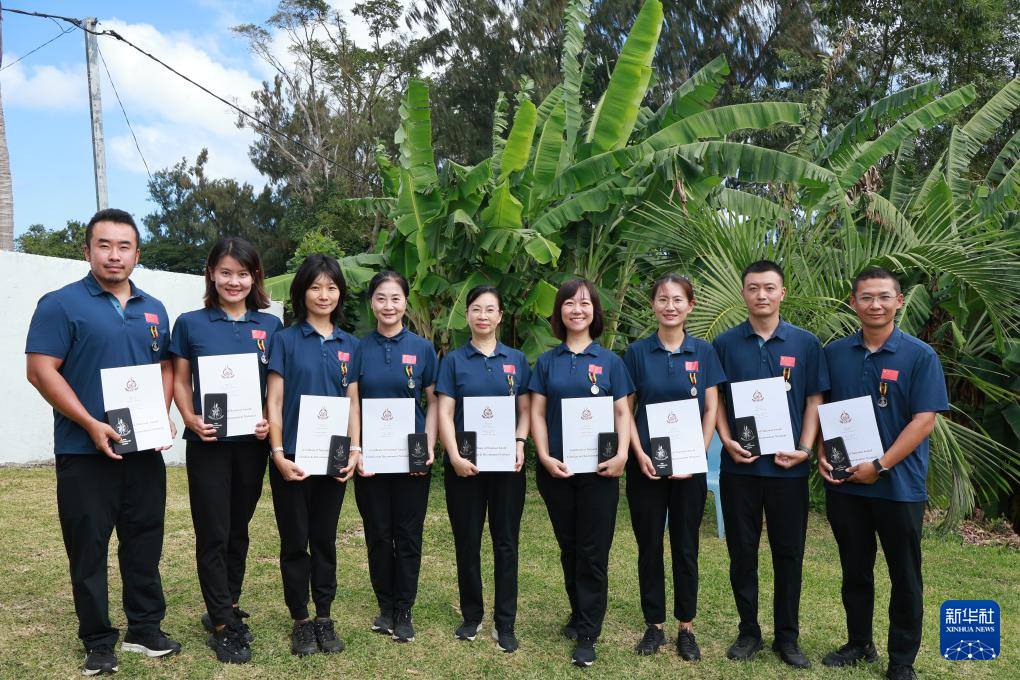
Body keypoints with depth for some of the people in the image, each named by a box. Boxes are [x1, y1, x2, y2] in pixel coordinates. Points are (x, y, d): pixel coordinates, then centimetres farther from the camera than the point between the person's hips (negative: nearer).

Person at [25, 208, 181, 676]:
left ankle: (145, 629, 25)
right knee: (88, 548, 5)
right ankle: (98, 642, 18)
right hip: (85, 452, -4)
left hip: (145, 450, 5)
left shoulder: (153, 310, 11)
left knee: (145, 542, 12)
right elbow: (41, 371, -12)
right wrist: (91, 424, -19)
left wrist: (164, 414, -1)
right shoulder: (61, 304, -6)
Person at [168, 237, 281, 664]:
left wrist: (271, 422, -10)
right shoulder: (190, 323, 1)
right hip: (208, 443, -2)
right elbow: (180, 381, 3)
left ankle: (226, 607, 30)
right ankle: (222, 625, 12)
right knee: (212, 533, 1)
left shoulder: (270, 326, 4)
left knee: (239, 530, 14)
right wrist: (190, 419, -14)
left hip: (252, 442, 2)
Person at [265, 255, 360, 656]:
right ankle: (301, 621, 20)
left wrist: (355, 450, -3)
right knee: (295, 541, 7)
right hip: (293, 457, -3)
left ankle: (324, 618, 24)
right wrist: (278, 453, -13)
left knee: (325, 540, 12)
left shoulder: (349, 345, 7)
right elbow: (274, 401, -5)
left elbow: (352, 402, 8)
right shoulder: (285, 340, -2)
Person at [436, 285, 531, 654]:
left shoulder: (516, 359, 7)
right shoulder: (454, 360, 3)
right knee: (467, 541, 9)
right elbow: (445, 413, -3)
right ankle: (471, 616, 25)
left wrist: (520, 443, -10)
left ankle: (505, 623, 16)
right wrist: (455, 457, -14)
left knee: (506, 541, 5)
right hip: (465, 466, -1)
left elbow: (525, 410, 7)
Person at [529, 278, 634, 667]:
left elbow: (622, 412, 0)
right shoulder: (547, 362, 7)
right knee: (568, 548, 13)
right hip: (557, 470, 2)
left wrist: (623, 453, -15)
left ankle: (588, 635, 8)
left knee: (594, 552, 0)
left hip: (599, 470, -2)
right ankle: (578, 613, 31)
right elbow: (537, 413, 3)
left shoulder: (609, 361, 4)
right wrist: (544, 456, -10)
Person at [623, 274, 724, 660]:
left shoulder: (703, 352, 1)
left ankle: (686, 628, 21)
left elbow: (711, 410, 1)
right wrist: (640, 454, -9)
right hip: (646, 465, 0)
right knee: (649, 546, 7)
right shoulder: (637, 352, 0)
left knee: (686, 546, 8)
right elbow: (625, 409, 2)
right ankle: (654, 625, 21)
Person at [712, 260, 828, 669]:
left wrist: (805, 448, -8)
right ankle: (749, 631, 24)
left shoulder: (805, 343, 2)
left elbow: (814, 400, 3)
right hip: (739, 466, 0)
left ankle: (787, 636, 23)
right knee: (742, 551, 8)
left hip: (788, 467, 0)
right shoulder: (725, 344, 2)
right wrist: (727, 441, -9)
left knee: (789, 553, 8)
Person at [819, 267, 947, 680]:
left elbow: (924, 419, -12)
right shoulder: (835, 353, 4)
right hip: (843, 484, 4)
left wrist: (880, 466, -17)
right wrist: (822, 454, -3)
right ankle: (859, 644, 33)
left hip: (899, 486, -3)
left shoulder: (920, 356, -7)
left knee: (904, 577, 9)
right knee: (854, 571, 16)